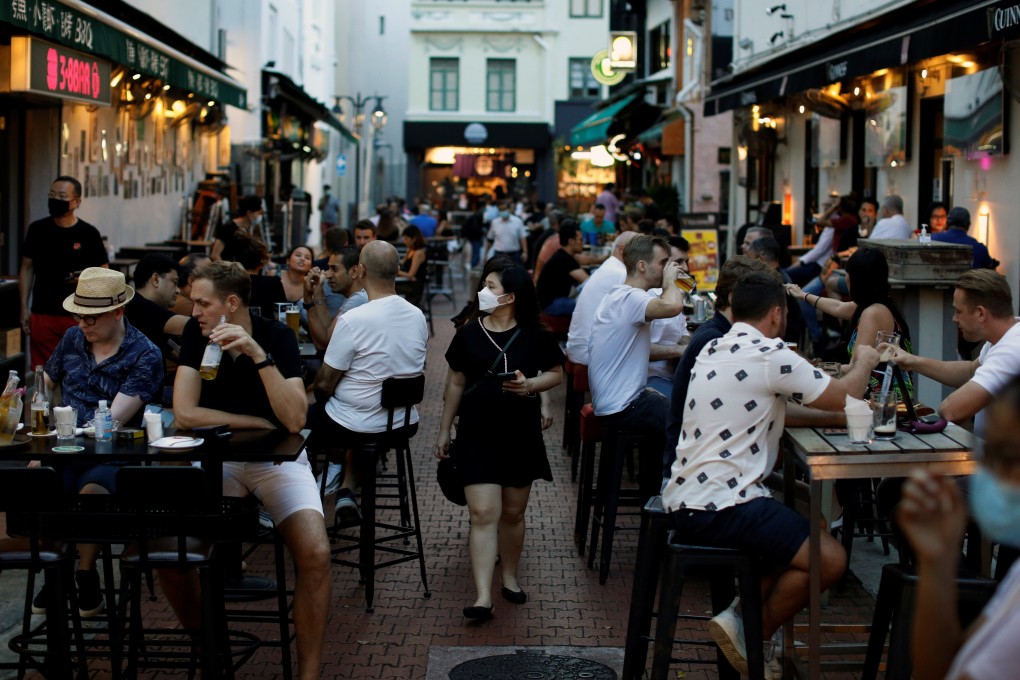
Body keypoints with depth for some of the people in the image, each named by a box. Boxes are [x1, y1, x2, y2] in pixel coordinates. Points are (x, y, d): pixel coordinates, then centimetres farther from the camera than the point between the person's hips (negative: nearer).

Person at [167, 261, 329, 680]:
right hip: (216, 456, 2)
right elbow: (185, 414, -12)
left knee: (315, 555, -26)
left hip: (277, 458, -2)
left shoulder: (277, 336, -12)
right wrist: (259, 423, -14)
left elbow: (294, 420, -24)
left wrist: (260, 355, -31)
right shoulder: (196, 333, -5)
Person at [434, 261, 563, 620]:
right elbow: (456, 383, 8)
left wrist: (531, 385, -15)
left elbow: (556, 373, 6)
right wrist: (444, 430, 10)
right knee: (483, 514, -9)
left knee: (513, 512, 12)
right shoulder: (469, 333, -1)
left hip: (521, 433, 0)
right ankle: (483, 597, -13)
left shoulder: (534, 336, -4)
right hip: (477, 433, 0)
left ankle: (509, 576, 34)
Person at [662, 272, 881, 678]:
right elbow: (842, 398, -2)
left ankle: (743, 619, 12)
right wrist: (863, 364, 20)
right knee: (829, 560, -8)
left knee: (804, 531, 24)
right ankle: (753, 635, 4)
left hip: (683, 500, 10)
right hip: (720, 506, -10)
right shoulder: (771, 355, -12)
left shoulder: (712, 351, 15)